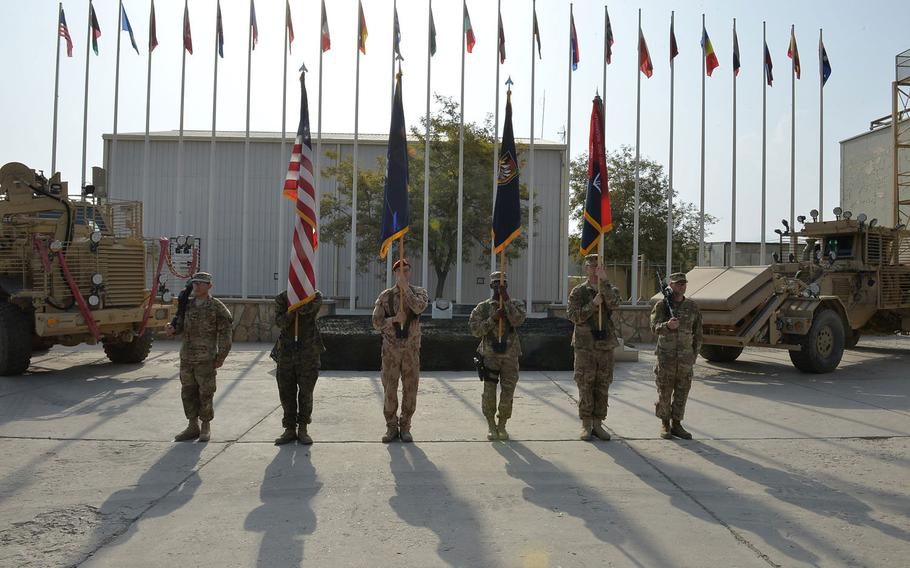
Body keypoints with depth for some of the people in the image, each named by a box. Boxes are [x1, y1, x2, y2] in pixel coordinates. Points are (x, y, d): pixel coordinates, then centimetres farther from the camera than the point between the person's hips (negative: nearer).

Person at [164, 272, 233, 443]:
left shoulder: (217, 307, -5)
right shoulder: (187, 305, 12)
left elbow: (225, 333, -6)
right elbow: (181, 326, 12)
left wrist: (221, 356, -10)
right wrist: (172, 329, -12)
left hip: (206, 358, -5)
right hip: (186, 357, 6)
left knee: (205, 393, 0)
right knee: (188, 393, 10)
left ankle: (206, 427, 13)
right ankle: (193, 427, 21)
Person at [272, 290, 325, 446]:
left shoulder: (316, 296, -2)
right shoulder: (282, 298, 4)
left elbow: (305, 309, -23)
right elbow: (280, 322, -9)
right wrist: (291, 312, -25)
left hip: (308, 352, -2)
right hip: (286, 351, 2)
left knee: (306, 392, 4)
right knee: (286, 392, 5)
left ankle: (302, 429, 18)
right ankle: (290, 430, 17)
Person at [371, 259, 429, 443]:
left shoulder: (418, 292, 2)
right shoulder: (385, 296, 3)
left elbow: (419, 307, -20)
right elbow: (376, 322, -2)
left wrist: (406, 288, -21)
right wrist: (395, 319, -17)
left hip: (411, 349, 0)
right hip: (391, 349, 0)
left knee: (410, 389, 4)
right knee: (389, 389, 3)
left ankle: (405, 427, 17)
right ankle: (391, 426, 15)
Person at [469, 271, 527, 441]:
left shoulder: (516, 304, 6)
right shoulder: (483, 307, 5)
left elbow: (518, 320, -15)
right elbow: (475, 329, -5)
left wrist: (506, 299, -17)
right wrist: (493, 318, -15)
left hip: (510, 356, 1)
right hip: (490, 355, -1)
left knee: (507, 392, 2)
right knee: (489, 392, -4)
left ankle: (502, 426, 18)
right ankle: (491, 426, 12)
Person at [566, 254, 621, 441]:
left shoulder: (610, 290, 8)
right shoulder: (578, 291, 3)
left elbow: (613, 303, -15)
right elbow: (573, 316, -8)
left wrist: (604, 281, -22)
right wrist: (593, 304, -16)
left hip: (606, 344, 2)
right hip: (585, 345, -2)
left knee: (603, 387, 6)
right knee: (585, 386, 0)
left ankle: (598, 423, 16)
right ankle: (586, 424, 9)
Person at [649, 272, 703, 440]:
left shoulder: (692, 306, 6)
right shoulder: (661, 306, -3)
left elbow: (698, 333, 12)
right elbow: (655, 328, -15)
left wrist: (694, 354, 9)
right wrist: (667, 326, -36)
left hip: (685, 358, 3)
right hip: (666, 357, -3)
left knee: (682, 393, 6)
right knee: (664, 392, 3)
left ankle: (677, 425, 17)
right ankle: (665, 425, 16)